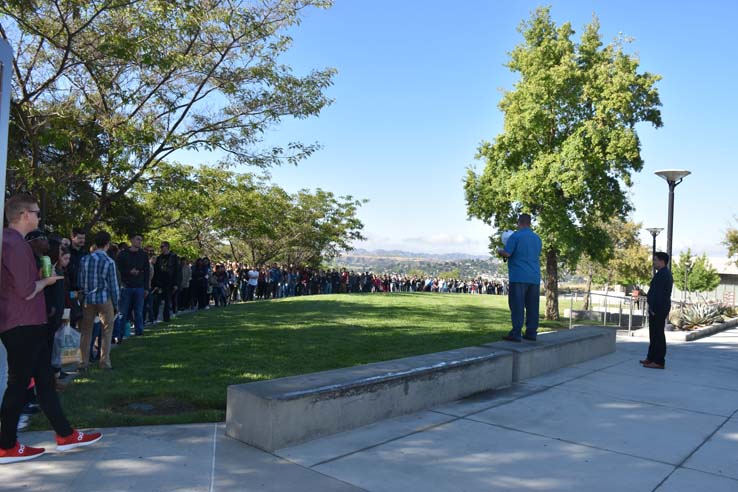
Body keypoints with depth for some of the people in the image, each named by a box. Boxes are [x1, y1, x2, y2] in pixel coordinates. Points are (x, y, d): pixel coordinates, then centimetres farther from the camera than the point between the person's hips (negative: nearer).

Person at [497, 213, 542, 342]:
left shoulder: (516, 236, -7)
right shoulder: (537, 238, 15)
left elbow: (507, 253, -13)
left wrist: (499, 251, 8)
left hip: (519, 277, -6)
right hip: (535, 277, 6)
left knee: (517, 306, -5)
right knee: (532, 306, 8)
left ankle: (516, 333, -7)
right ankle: (531, 333, 10)